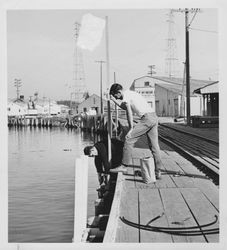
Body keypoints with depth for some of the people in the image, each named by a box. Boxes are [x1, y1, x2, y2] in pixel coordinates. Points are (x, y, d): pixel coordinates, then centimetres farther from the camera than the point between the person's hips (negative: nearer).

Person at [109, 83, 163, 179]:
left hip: (146, 118, -9)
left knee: (129, 139, -5)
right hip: (154, 117, 9)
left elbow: (129, 112, -10)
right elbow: (125, 107, 41)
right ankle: (158, 172, 11)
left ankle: (124, 166, -4)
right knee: (154, 145, 9)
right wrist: (114, 100, 35)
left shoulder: (126, 95, -2)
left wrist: (131, 129, -9)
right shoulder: (131, 93, 26)